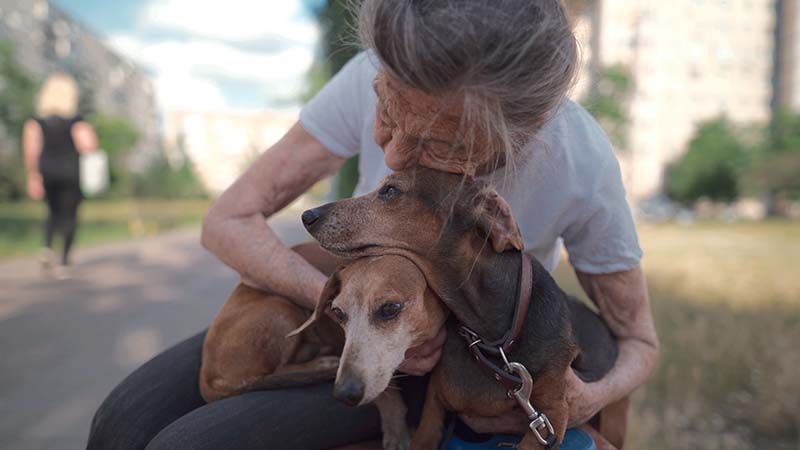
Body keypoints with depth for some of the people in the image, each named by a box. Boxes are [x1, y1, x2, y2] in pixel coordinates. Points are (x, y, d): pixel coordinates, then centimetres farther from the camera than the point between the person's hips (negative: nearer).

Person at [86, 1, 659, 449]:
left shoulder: (584, 168, -30)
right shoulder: (382, 78, -25)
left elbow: (639, 341, -12)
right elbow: (228, 221, -20)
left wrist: (588, 400, -34)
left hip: (455, 362, -3)